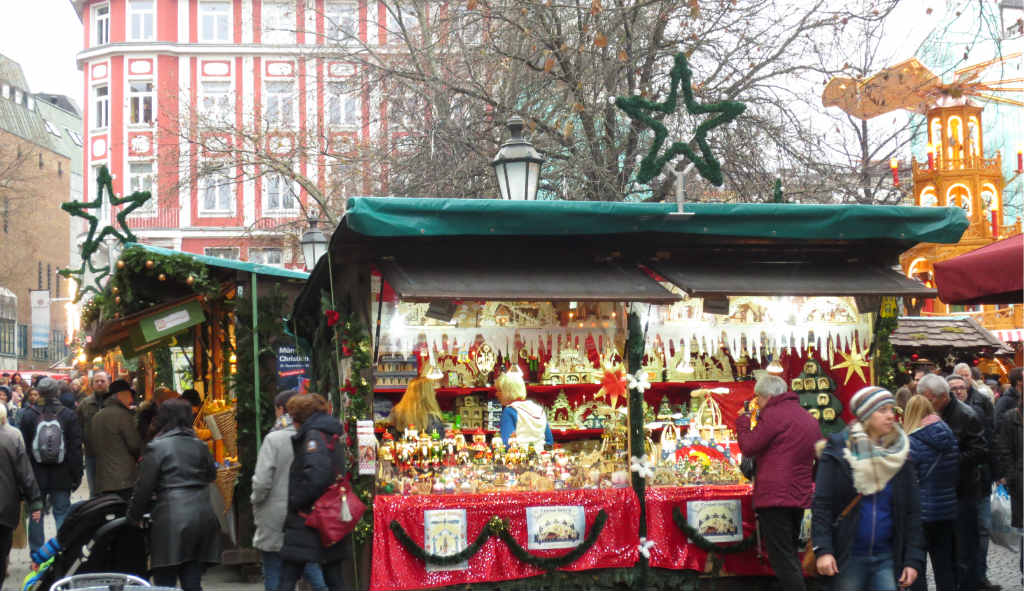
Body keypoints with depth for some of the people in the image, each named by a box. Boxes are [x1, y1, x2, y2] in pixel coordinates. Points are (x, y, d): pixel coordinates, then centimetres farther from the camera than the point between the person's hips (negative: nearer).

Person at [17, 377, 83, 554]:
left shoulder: (29, 415, -5)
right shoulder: (69, 416, -7)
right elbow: (76, 448, -5)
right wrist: (76, 475, 3)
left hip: (36, 476, 0)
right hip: (61, 477, 0)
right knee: (62, 512, 7)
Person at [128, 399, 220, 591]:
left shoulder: (156, 447, -5)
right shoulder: (200, 446, 9)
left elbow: (144, 487, -3)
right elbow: (212, 475, 22)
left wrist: (134, 515, 10)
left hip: (171, 520, -5)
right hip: (203, 516, 5)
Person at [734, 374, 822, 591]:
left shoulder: (773, 414, -9)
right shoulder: (810, 419, 19)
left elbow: (749, 448, -8)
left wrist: (742, 423, 6)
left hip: (774, 496, -9)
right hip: (799, 497, 9)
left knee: (782, 559, -8)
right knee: (791, 555, 18)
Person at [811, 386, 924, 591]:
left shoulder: (899, 454, 7)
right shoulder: (839, 450, -2)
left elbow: (912, 511, 7)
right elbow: (821, 504, -7)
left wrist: (913, 559, 0)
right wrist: (822, 549, -17)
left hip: (886, 557, 3)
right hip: (848, 557, -2)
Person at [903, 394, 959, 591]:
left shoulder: (911, 444, -15)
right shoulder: (951, 439, 5)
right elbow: (956, 474, 14)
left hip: (920, 514, -6)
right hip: (947, 511, 6)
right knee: (944, 566, 14)